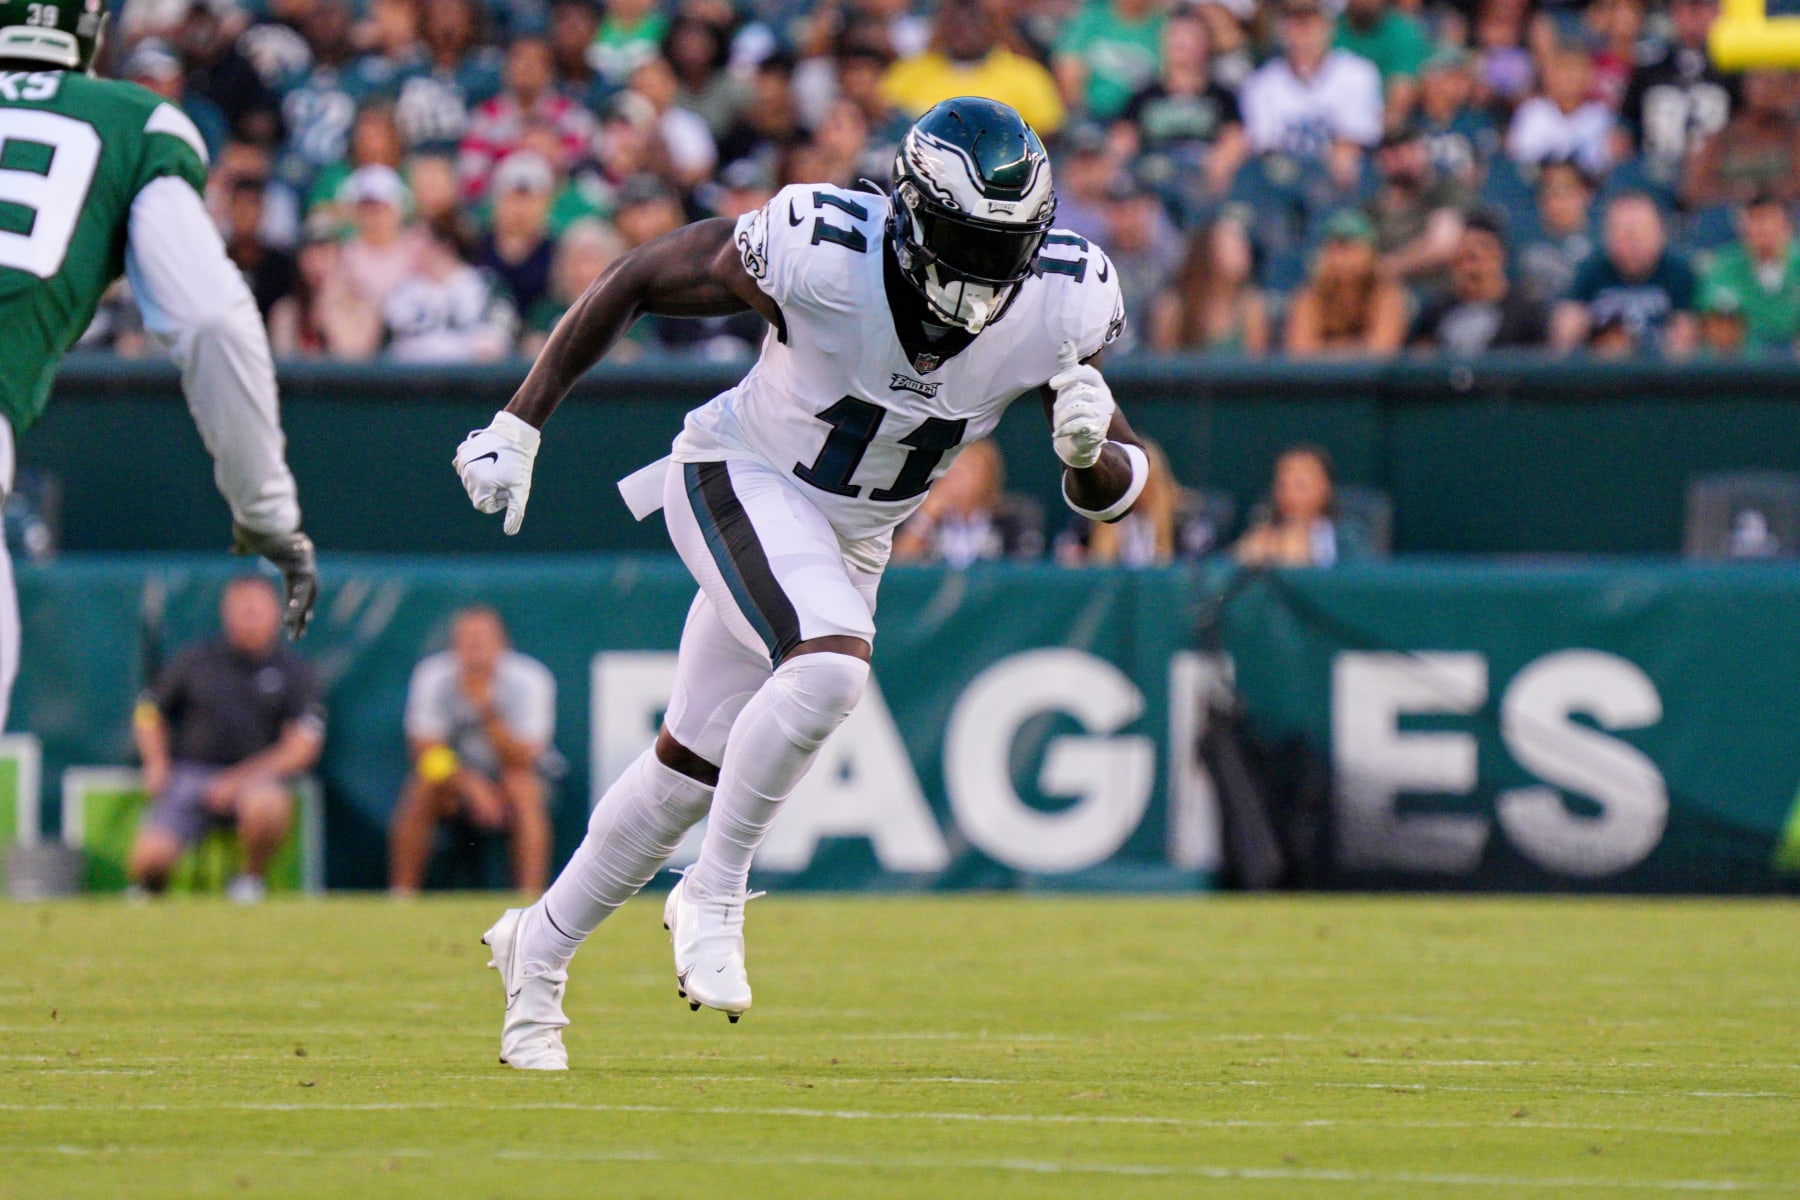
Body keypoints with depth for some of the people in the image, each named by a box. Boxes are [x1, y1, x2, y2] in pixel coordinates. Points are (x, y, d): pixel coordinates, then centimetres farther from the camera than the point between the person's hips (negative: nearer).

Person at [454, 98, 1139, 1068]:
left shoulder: (1059, 306, -19)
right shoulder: (822, 252, -30)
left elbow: (1114, 494, -8)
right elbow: (637, 280, -16)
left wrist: (1093, 452, -33)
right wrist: (519, 426, -15)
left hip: (852, 538, 5)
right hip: (744, 481, -5)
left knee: (695, 767, 13)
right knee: (831, 662, -33)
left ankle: (539, 949, 33)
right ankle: (713, 898, -14)